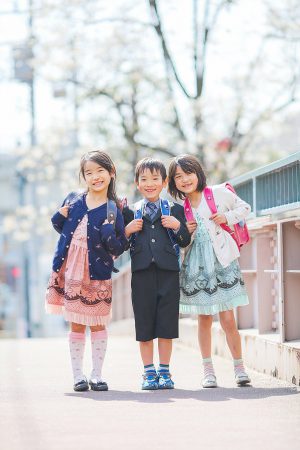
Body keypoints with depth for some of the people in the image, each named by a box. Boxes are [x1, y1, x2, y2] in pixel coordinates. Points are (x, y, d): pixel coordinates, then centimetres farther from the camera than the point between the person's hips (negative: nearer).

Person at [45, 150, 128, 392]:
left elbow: (119, 248, -7)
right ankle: (78, 375, 14)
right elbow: (62, 228, 16)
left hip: (97, 274, -2)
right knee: (76, 326, 7)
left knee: (97, 325, 4)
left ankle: (97, 375, 14)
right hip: (70, 272, 2)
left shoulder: (113, 210, -4)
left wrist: (109, 232, -25)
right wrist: (59, 217, -4)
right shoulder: (73, 200, 4)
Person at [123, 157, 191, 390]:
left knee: (166, 325, 1)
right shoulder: (130, 212, 10)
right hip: (142, 273, 1)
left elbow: (185, 242, 8)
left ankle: (165, 371, 10)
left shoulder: (175, 210, 9)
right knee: (144, 325, 3)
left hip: (168, 273, -1)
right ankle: (149, 372, 11)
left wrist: (178, 226, -10)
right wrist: (127, 231, -8)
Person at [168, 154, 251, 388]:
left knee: (228, 320, -5)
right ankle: (208, 370, 16)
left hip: (222, 261, -2)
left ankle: (239, 367, 8)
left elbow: (244, 207, 9)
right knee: (204, 319, 7)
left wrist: (228, 217, -8)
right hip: (196, 265, 3)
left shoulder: (219, 193, -3)